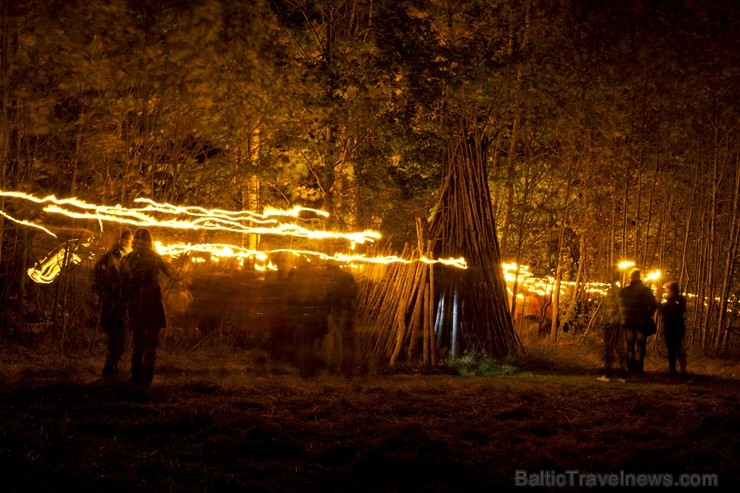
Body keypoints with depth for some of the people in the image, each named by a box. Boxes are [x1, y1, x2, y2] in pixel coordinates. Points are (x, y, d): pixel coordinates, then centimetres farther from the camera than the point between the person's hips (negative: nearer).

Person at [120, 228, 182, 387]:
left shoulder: (126, 259, 4)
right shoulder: (154, 258, -3)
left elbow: (123, 284, 5)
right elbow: (170, 271, 10)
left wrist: (127, 304, 13)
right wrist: (178, 276, 31)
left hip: (134, 307, 3)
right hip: (152, 305, -3)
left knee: (138, 344, 15)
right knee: (150, 344, 1)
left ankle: (136, 378, 15)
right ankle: (146, 380, -4)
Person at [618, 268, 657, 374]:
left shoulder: (623, 291, 0)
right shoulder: (646, 290, -6)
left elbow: (621, 306, 5)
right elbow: (653, 305, -8)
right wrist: (648, 316, 3)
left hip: (628, 321, 2)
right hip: (642, 321, -2)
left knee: (630, 345, 10)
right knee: (640, 345, 2)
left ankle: (631, 367, 7)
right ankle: (639, 368, -2)